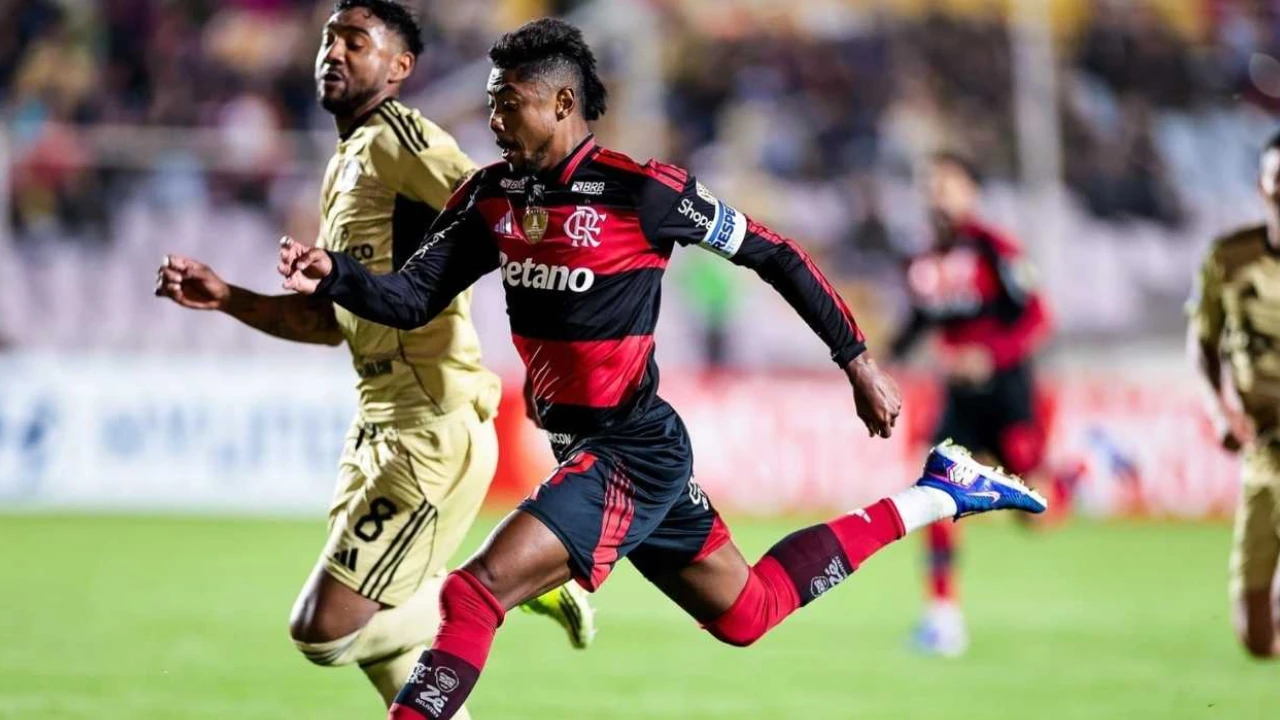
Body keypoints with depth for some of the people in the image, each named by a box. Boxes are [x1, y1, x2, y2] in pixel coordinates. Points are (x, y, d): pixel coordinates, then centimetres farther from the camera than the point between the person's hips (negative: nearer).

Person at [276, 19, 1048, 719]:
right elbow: (413, 298, 1)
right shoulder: (491, 196, 2)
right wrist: (334, 276, -19)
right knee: (748, 612, 22)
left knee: (476, 593, -21)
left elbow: (772, 254, -8)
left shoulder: (640, 191, -17)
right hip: (580, 447, 8)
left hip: (632, 452, -8)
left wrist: (858, 360, -4)